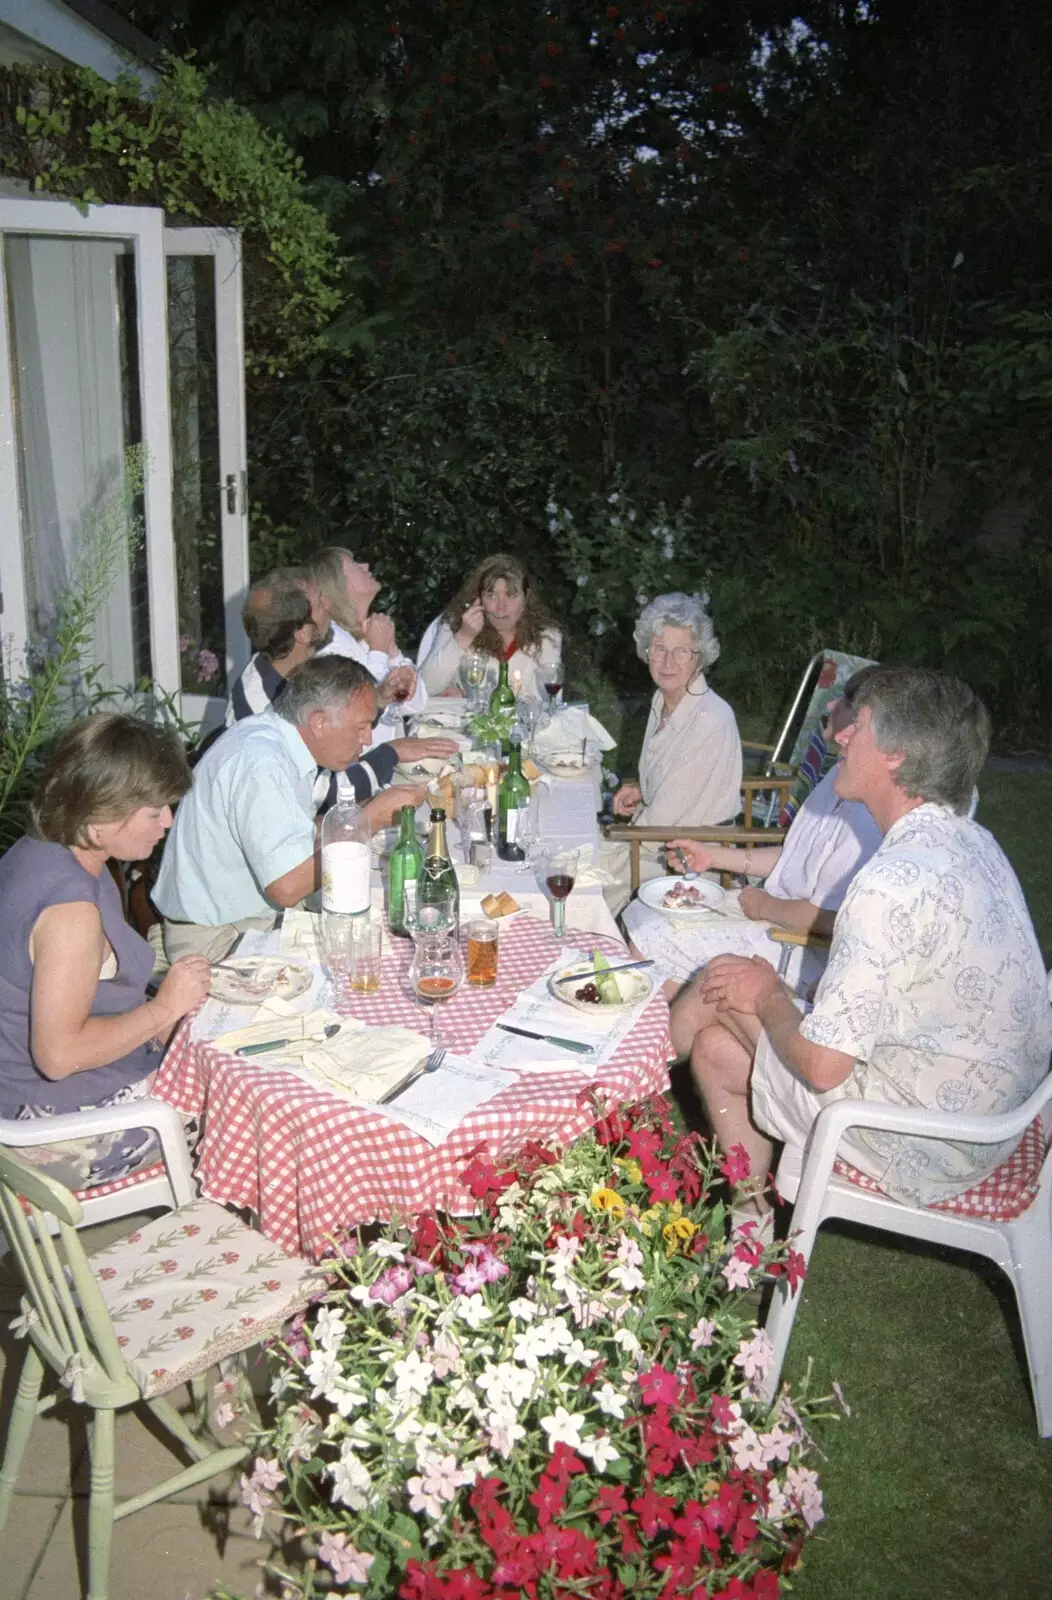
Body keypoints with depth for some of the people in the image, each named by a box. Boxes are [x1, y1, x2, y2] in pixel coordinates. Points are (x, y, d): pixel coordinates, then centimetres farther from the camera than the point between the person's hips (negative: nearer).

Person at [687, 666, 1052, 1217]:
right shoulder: (969, 839, -1)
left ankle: (750, 1216, 29)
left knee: (718, 1052, 5)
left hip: (932, 1148, -8)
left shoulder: (896, 881, -31)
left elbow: (822, 1065, -26)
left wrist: (768, 996, -6)